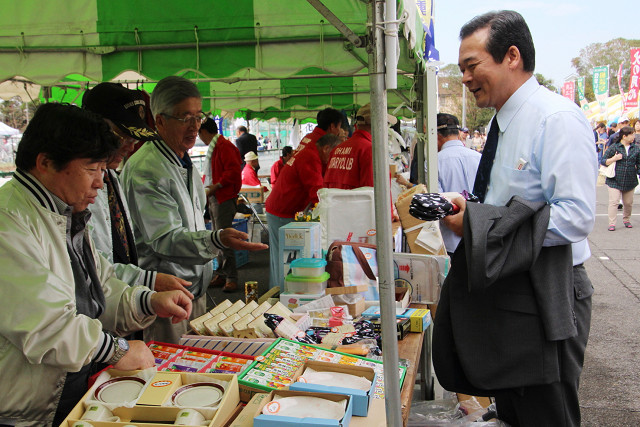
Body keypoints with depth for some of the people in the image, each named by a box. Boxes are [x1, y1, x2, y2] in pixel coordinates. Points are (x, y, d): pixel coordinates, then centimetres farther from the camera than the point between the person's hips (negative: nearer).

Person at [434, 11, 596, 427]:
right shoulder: (504, 123, 10)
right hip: (503, 289, 9)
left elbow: (576, 217, -27)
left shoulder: (558, 119, -18)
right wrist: (464, 208, -1)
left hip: (545, 297, -9)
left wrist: (479, 221, -24)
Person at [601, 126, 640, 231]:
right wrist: (613, 159, -18)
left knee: (628, 203, 9)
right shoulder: (614, 147, -2)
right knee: (613, 201, -10)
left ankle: (626, 220, 30)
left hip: (630, 181, 3)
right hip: (615, 181, -3)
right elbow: (603, 161, -2)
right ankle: (612, 223, -6)